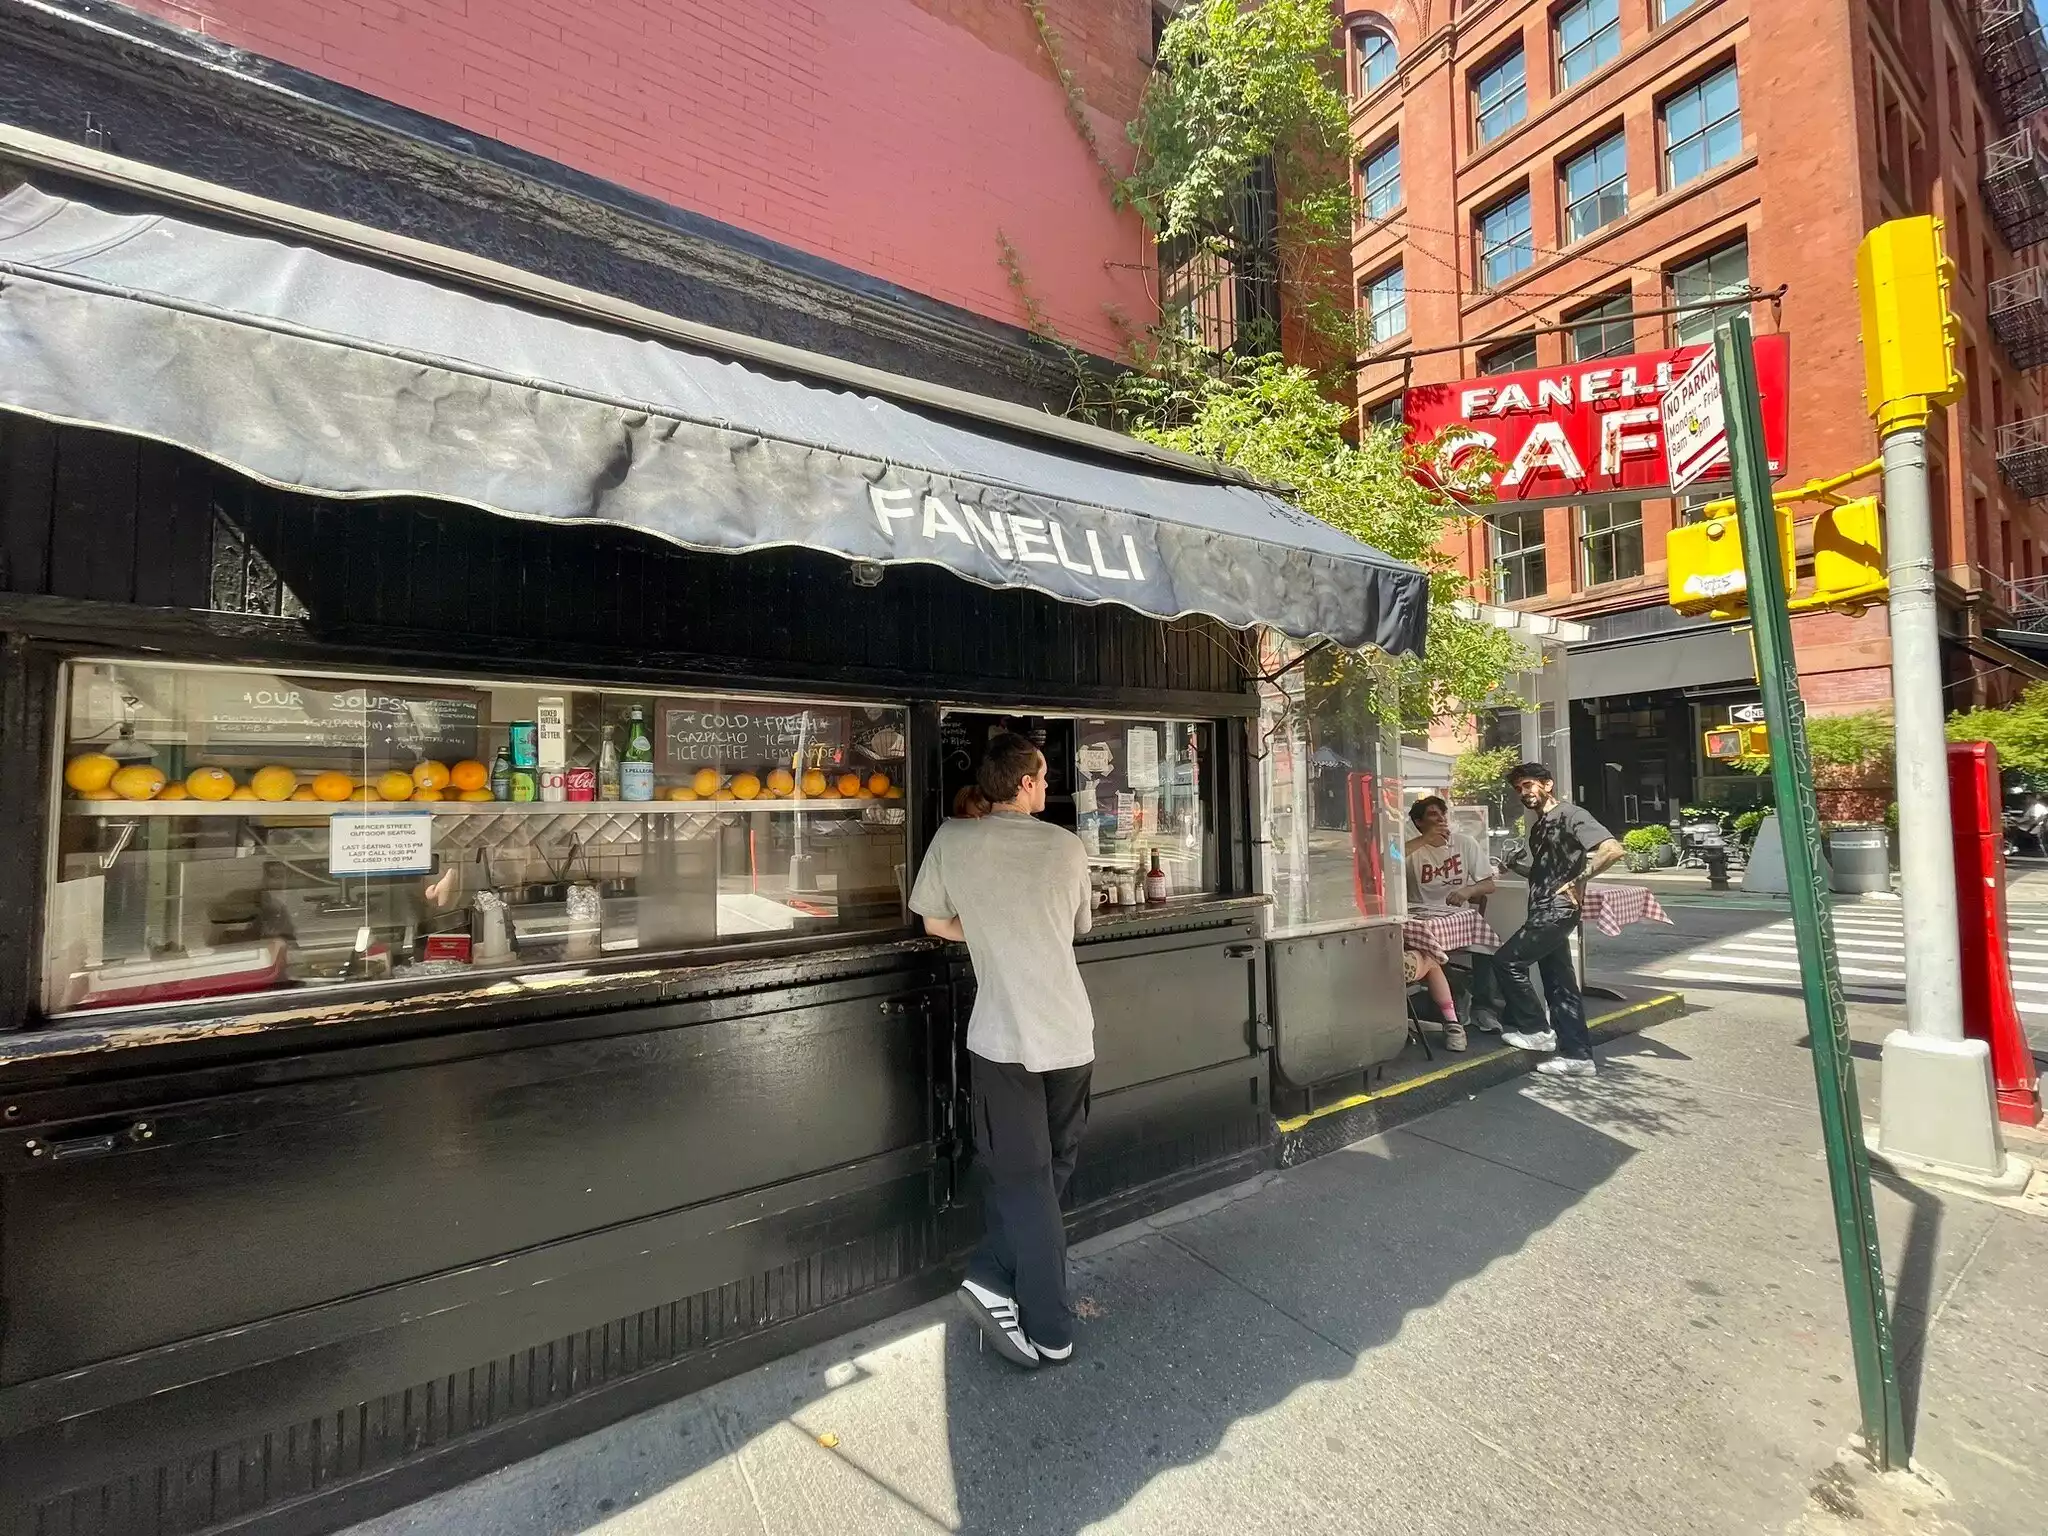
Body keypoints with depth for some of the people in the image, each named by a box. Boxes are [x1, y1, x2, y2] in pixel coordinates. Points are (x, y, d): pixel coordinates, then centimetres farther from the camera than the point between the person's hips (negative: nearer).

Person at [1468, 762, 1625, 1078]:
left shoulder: (1570, 815, -10)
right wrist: (1511, 864, 13)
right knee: (1560, 983, 10)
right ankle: (1577, 1055, 15)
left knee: (1506, 960, -6)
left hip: (1557, 909, -9)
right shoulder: (1540, 825, 18)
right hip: (1544, 911, 9)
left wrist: (1578, 881, -21)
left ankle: (1538, 1031, 6)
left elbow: (1612, 849, -22)